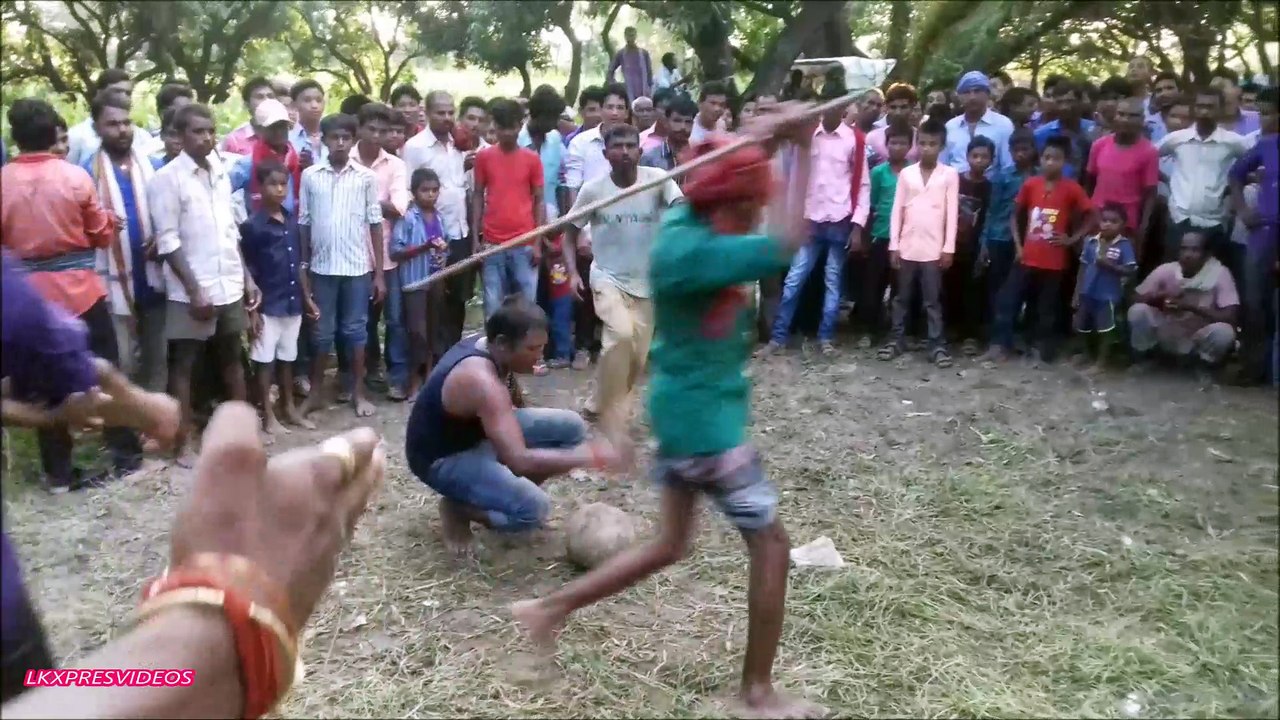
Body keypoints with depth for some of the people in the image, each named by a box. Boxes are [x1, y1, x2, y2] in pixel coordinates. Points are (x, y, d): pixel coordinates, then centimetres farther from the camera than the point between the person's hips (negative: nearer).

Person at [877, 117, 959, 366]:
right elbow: (897, 211, 4)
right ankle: (896, 340, 19)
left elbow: (952, 213, -2)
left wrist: (948, 248, -6)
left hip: (933, 249, -2)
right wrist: (894, 245, 0)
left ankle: (937, 346, 7)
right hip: (907, 247, 2)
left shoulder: (950, 174, 0)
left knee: (932, 301, 2)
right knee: (901, 297, 10)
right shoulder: (906, 173, 5)